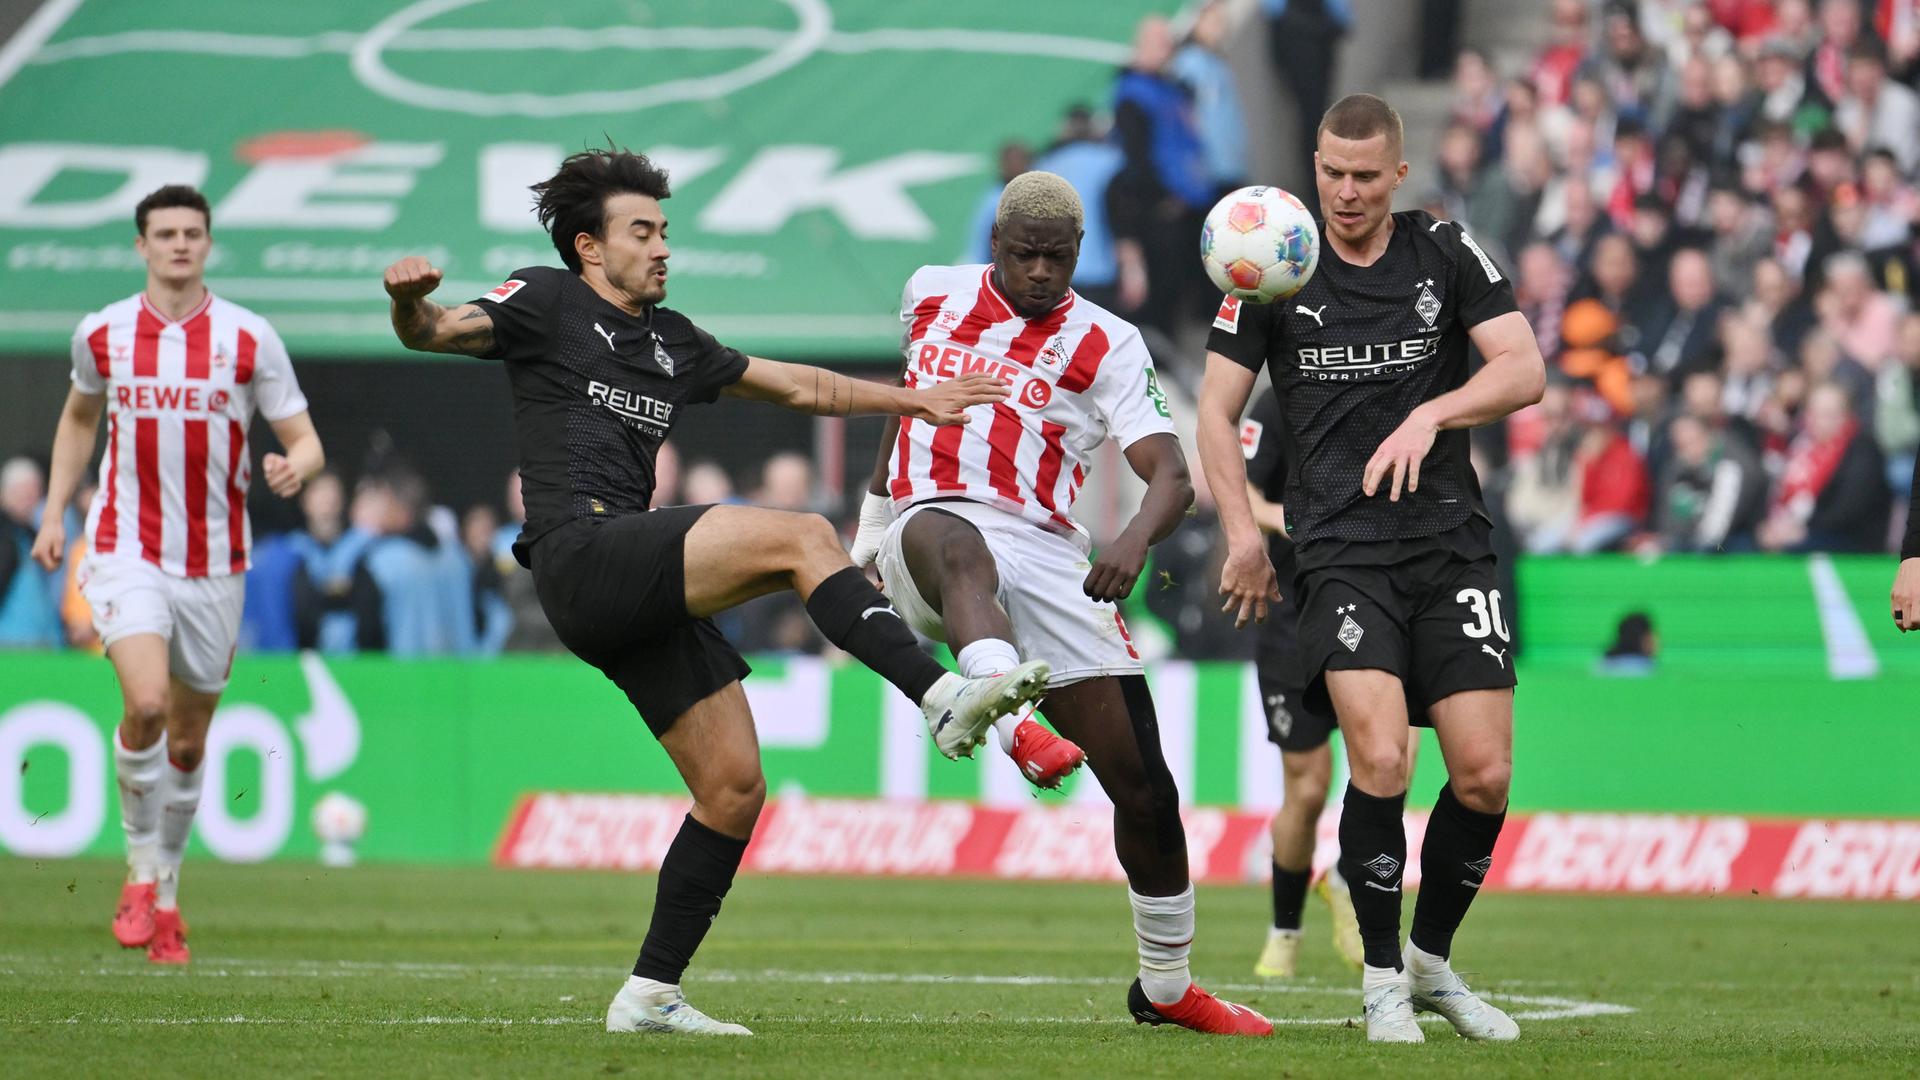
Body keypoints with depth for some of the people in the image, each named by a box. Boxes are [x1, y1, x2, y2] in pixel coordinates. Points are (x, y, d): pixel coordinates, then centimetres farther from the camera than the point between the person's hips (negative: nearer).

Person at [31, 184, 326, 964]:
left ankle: (166, 897, 25)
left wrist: (294, 469, -23)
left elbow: (306, 442, 0)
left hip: (214, 563, 1)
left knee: (188, 740, 8)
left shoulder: (249, 338, -3)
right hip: (125, 552, -1)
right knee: (145, 703, -23)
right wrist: (55, 511, 16)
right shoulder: (101, 334, 2)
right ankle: (141, 868, -5)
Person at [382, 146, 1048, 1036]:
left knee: (734, 788, 3)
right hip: (584, 555, -8)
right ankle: (944, 699, -33)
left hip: (647, 594, 8)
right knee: (800, 538, -23)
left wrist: (913, 398, 27)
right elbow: (434, 333, -2)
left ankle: (651, 995, 8)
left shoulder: (669, 341, 26)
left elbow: (800, 388, 32)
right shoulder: (547, 303, 8)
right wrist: (410, 303, -25)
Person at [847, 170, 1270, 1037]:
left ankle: (1165, 987, 16)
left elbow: (1172, 476, -7)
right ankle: (1012, 728, -72)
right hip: (934, 526, -1)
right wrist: (870, 525, 35)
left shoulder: (1105, 346, 5)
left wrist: (1134, 542, -28)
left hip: (1048, 558, 1)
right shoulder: (933, 295, 14)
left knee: (1143, 787, -3)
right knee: (959, 547, -42)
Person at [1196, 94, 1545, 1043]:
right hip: (1341, 551, -2)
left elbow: (1525, 371, -3)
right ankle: (1382, 976, -3)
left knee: (1484, 775, -4)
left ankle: (1433, 960, 19)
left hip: (1450, 539, 2)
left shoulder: (1446, 254, 4)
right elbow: (1217, 408, 9)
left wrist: (1432, 413, -19)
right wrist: (1242, 532, -1)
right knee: (1380, 760, -20)